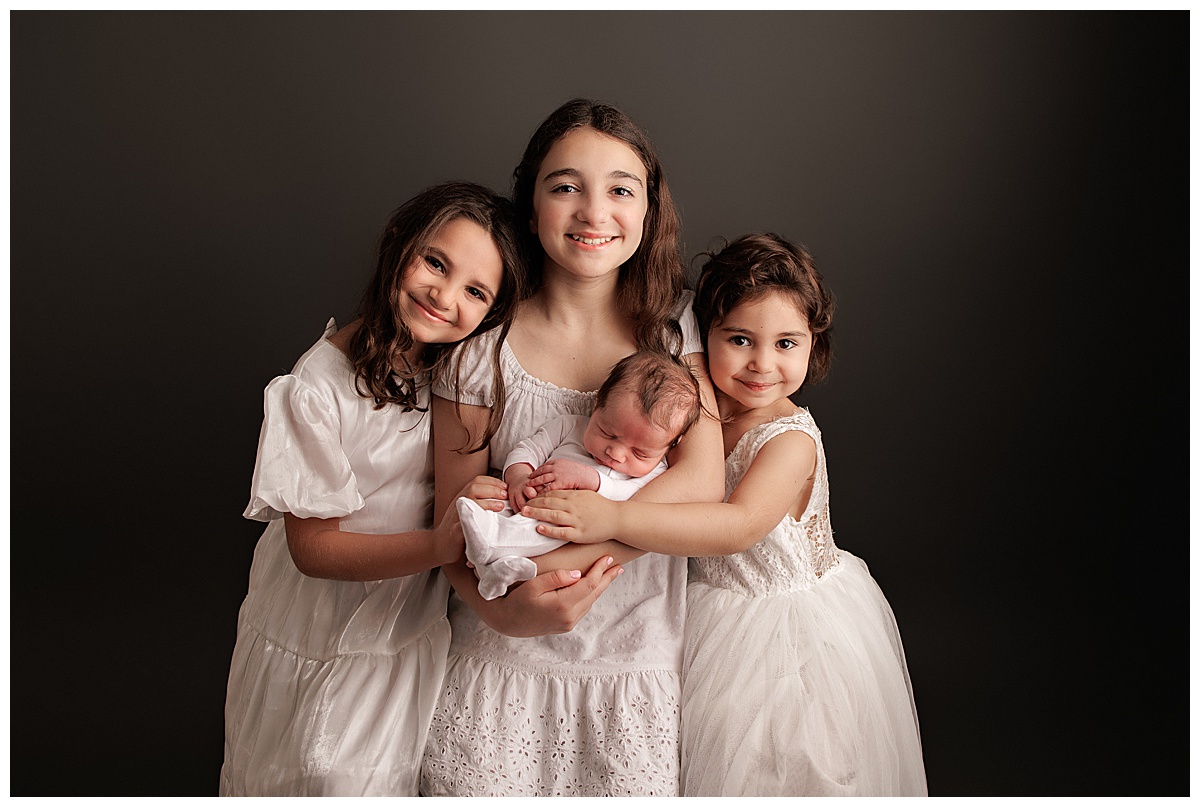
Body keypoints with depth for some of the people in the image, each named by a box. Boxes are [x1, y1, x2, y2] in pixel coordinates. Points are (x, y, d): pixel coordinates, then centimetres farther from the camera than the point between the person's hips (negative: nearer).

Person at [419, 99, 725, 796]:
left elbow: (703, 481, -13)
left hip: (644, 667, 1)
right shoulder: (482, 344, -6)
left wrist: (561, 558, -23)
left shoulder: (676, 326, -2)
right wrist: (503, 606, -24)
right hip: (505, 665, 0)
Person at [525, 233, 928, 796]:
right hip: (722, 622, 5)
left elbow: (739, 526, -36)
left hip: (794, 628, -5)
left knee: (785, 769, 10)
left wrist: (614, 518, -45)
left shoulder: (792, 440, -24)